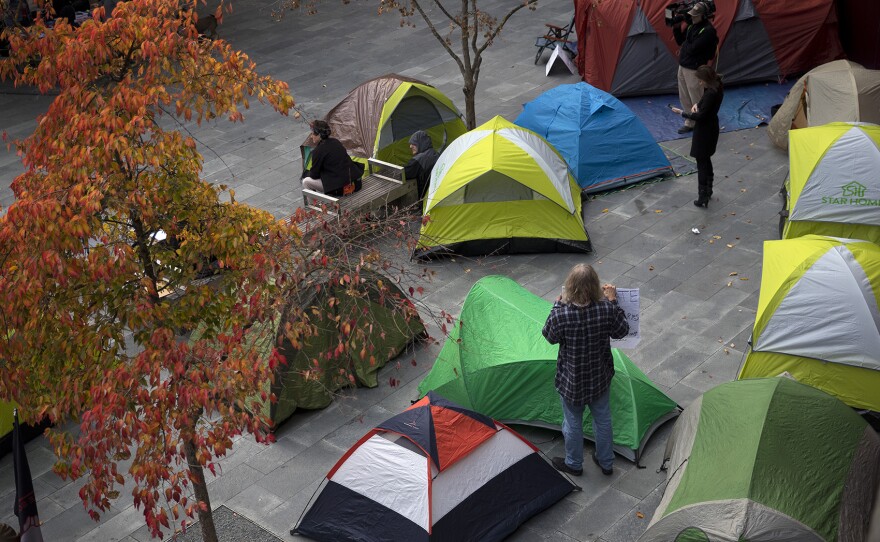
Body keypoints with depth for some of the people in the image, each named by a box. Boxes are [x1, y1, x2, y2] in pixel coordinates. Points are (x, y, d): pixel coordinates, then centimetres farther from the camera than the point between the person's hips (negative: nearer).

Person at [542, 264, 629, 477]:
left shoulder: (561, 314, -30)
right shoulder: (606, 309, -24)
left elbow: (550, 337, -10)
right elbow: (621, 332, -5)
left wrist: (558, 305, -3)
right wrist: (613, 301, 0)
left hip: (571, 381, -2)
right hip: (600, 378, 2)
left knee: (573, 423, 22)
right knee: (603, 419, 25)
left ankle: (574, 464, 43)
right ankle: (606, 462, 45)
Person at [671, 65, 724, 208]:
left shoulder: (711, 93, -28)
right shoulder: (717, 87, 2)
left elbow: (700, 116, -26)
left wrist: (682, 113, -16)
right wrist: (697, 104, -1)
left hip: (704, 131, -10)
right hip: (711, 127, 10)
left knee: (702, 163, -1)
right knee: (706, 159, 23)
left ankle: (703, 197, 4)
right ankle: (708, 190, 36)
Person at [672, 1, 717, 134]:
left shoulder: (708, 31, -21)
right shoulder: (692, 25, 7)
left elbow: (692, 49, -25)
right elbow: (680, 41, 13)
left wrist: (685, 46, -5)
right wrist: (676, 27, -1)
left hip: (694, 70, -9)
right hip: (682, 66, 9)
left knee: (697, 100, 0)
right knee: (684, 98, 17)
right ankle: (690, 123, 30)